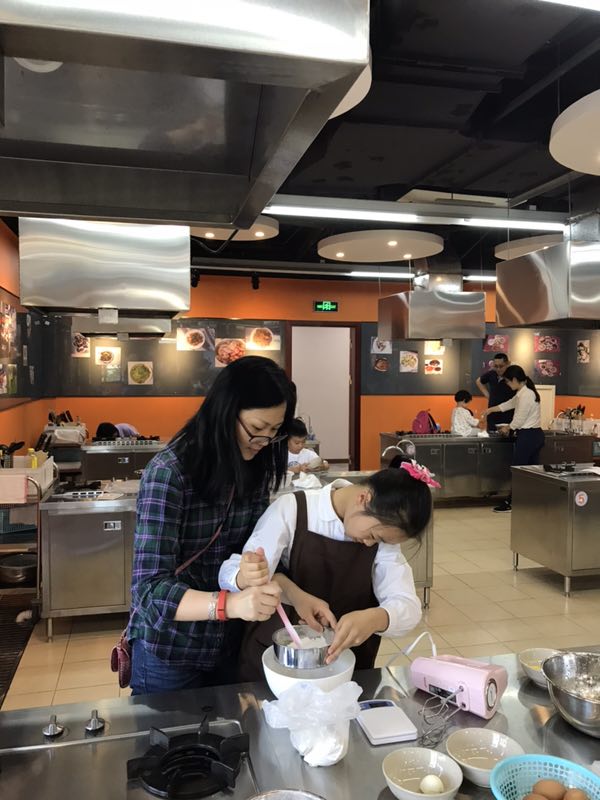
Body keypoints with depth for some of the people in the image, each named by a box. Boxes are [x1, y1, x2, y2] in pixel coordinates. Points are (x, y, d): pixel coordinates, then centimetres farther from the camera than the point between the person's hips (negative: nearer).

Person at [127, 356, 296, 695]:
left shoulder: (255, 468, -6)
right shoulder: (169, 472, -24)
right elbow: (151, 587, -27)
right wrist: (230, 604, -41)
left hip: (228, 643, 5)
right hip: (169, 650, -5)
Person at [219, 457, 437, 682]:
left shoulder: (383, 526, -4)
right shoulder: (292, 509, -15)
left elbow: (408, 606, -10)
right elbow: (230, 575, -15)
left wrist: (374, 618, -31)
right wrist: (246, 577, -37)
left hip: (347, 669, 2)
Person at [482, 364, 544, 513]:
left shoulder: (525, 395, -19)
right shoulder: (524, 392, 12)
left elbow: (519, 420, -17)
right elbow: (509, 404, 27)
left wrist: (507, 428, 2)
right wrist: (490, 410, 34)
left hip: (528, 436, -10)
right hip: (535, 435, 10)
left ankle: (511, 502, 7)